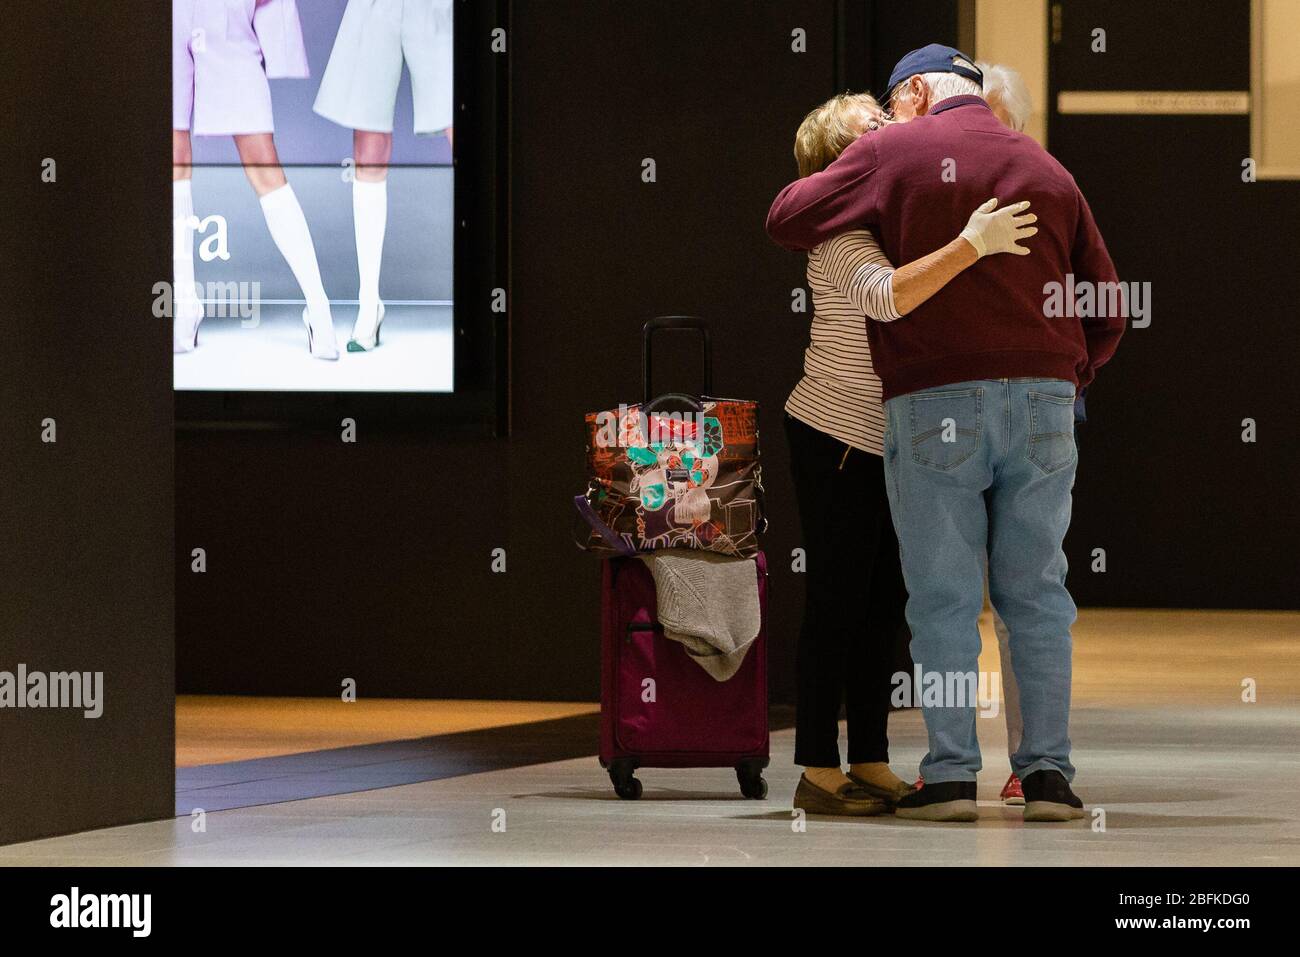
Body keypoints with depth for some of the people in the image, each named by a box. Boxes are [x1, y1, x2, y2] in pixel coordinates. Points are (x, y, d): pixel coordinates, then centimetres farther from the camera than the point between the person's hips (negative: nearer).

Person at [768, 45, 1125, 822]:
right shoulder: (1046, 169, 14)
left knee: (944, 596, 1)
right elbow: (1106, 306, 14)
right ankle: (1050, 772, 3)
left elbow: (788, 219, 2)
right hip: (1043, 394, 3)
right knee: (1036, 591, 7)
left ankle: (951, 773, -3)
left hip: (935, 401, -3)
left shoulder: (892, 153, 2)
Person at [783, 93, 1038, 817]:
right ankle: (820, 774, -4)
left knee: (883, 602, 9)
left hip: (887, 442, 9)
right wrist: (975, 244, -41)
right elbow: (886, 297, -36)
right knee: (839, 600, -7)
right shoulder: (843, 234, -18)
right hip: (833, 437, -9)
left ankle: (872, 763, 13)